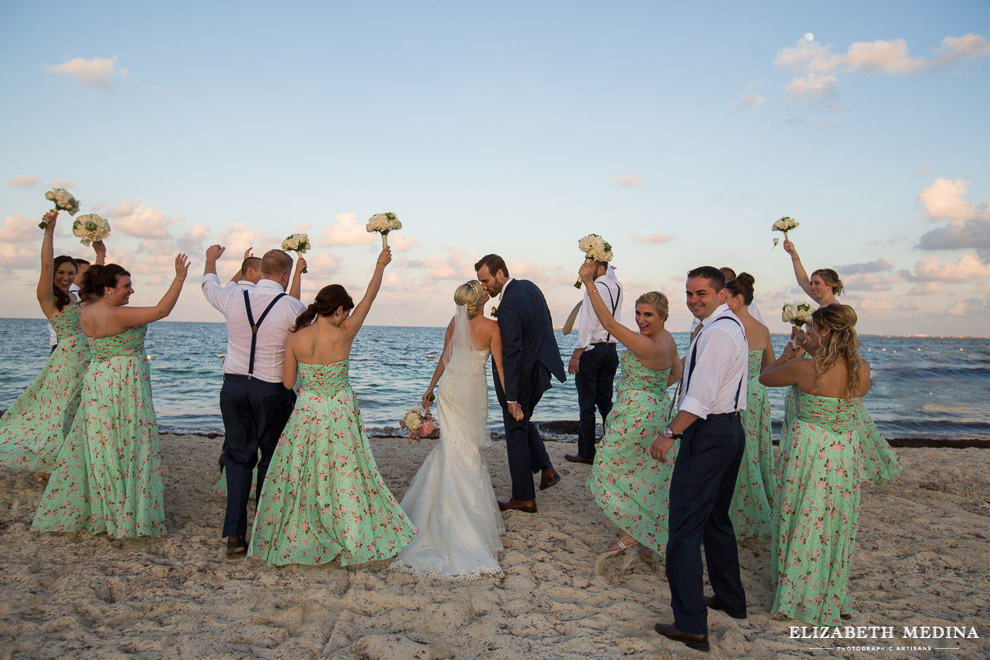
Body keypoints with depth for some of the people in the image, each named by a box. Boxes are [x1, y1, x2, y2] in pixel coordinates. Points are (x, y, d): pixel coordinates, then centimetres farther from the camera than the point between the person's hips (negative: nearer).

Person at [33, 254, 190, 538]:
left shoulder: (86, 313, 5)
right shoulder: (116, 315, -19)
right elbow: (162, 310, -24)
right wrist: (179, 278, -22)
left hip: (96, 384, 8)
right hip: (124, 385, -8)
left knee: (99, 447, 15)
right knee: (129, 448, 0)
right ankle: (126, 516, 7)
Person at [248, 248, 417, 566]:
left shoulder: (295, 339, -8)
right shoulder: (343, 336, -14)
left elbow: (287, 383, 0)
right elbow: (369, 298, -2)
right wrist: (380, 265, 12)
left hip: (306, 414, 2)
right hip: (340, 415, -2)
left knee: (300, 478, 14)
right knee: (345, 478, 10)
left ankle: (295, 538, 23)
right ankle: (354, 538, 21)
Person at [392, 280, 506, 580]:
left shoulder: (454, 323, 1)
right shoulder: (491, 326, -11)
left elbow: (444, 358, 8)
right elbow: (499, 366, -11)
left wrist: (431, 387, 19)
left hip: (450, 387, 3)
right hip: (475, 389, -3)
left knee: (454, 446, 11)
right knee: (468, 450, 7)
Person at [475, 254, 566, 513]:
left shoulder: (508, 307, -26)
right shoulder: (529, 286, 2)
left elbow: (511, 354, -26)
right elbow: (547, 324, 13)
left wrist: (512, 399, -23)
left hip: (522, 376, -9)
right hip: (541, 369, 9)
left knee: (516, 434, 4)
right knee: (522, 420, 28)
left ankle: (524, 499, 14)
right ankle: (546, 468, 21)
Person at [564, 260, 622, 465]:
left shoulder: (595, 287, -13)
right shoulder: (616, 285, 9)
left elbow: (588, 324, -17)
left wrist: (576, 353, -15)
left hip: (591, 350, -7)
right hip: (611, 350, 8)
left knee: (587, 404, -1)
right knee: (606, 401, 13)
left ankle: (586, 453, 2)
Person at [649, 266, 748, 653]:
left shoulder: (716, 332, -18)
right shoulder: (732, 325, 15)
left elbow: (701, 396, -24)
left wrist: (671, 434, -21)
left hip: (708, 433, -11)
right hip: (731, 429, 11)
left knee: (685, 526, -7)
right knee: (717, 519, 22)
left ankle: (690, 625, -4)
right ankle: (730, 599, 36)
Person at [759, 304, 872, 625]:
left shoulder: (805, 369, -21)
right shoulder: (863, 369, -6)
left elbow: (765, 378, -3)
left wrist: (787, 355, 11)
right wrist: (817, 352, 17)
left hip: (810, 451, -5)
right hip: (847, 453, 5)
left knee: (804, 523, 10)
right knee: (836, 525, 18)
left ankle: (797, 596, 22)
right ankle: (833, 599, 33)